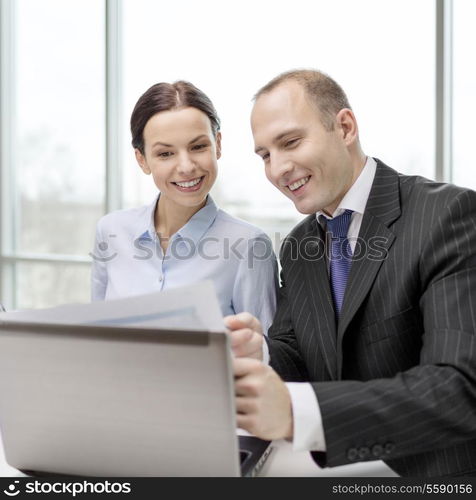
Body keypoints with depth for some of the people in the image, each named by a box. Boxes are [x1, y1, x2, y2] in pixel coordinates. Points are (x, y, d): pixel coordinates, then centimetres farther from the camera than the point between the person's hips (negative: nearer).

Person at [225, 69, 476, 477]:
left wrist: (294, 411, -35)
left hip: (442, 480, -4)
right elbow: (293, 365, 6)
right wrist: (258, 355, -17)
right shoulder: (298, 249, 7)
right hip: (341, 476, 5)